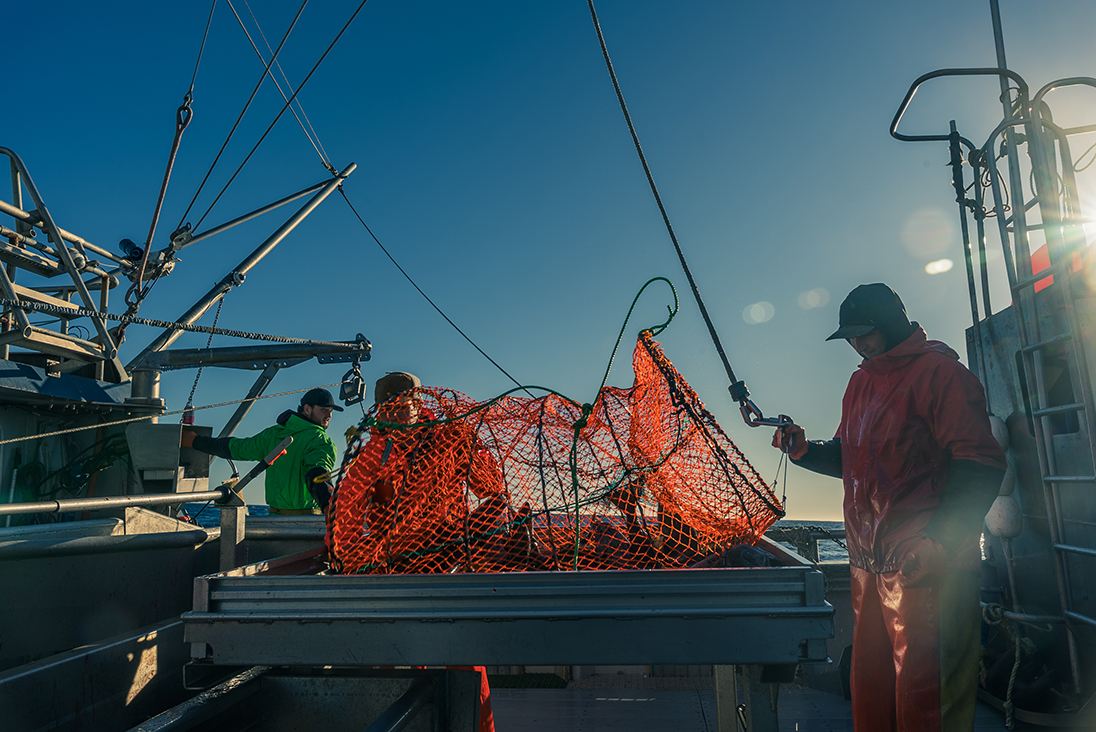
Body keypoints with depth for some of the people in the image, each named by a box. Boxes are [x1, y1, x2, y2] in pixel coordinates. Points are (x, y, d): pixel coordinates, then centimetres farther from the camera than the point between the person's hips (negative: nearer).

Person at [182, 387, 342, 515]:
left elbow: (235, 447, 25)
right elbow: (317, 472, -27)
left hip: (274, 518, 7)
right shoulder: (320, 440, -9)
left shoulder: (273, 434, 14)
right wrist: (327, 505, -44)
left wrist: (196, 441, 41)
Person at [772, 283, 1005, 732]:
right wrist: (805, 451, 4)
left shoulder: (938, 370, -8)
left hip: (926, 564, -7)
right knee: (868, 680, 16)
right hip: (869, 560, 8)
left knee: (922, 694, -1)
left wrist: (939, 540, -23)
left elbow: (980, 463, -15)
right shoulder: (860, 382, 17)